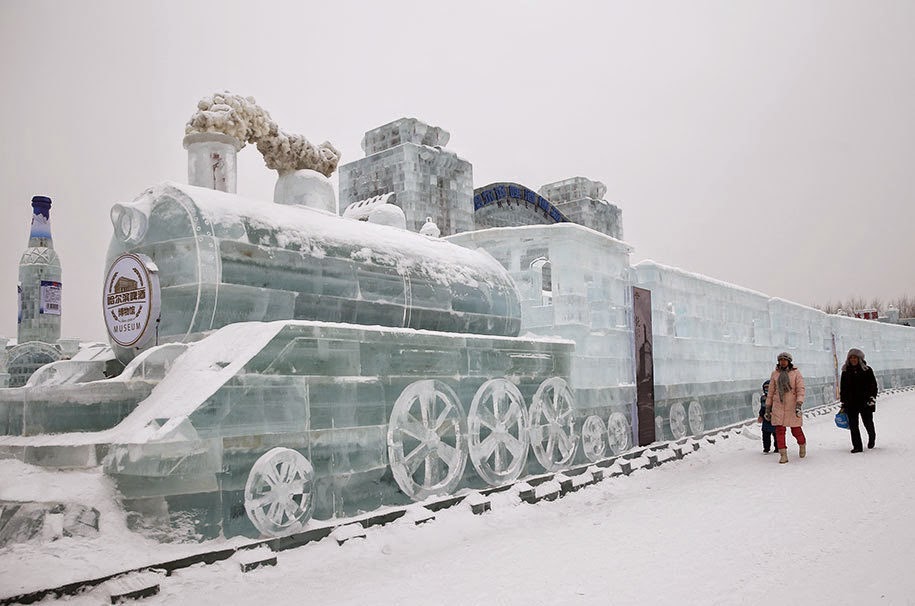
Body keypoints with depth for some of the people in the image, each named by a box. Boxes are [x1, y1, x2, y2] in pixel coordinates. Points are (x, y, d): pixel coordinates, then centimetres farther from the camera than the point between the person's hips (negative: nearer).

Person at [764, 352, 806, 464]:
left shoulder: (795, 373, 0)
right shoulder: (775, 374, 7)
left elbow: (801, 389, -6)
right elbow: (771, 392, 12)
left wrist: (799, 404, -20)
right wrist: (767, 408, 10)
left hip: (792, 406, -2)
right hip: (778, 406, 2)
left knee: (796, 430, 5)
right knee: (779, 430, -5)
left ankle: (802, 445, 37)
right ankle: (783, 455, 1)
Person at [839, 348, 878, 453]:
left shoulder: (867, 370, 2)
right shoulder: (846, 372, 8)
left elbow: (873, 385, 3)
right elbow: (842, 389, 12)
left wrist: (872, 398, -9)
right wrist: (843, 404, 9)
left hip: (865, 402, -2)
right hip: (851, 403, 2)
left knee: (868, 423, 4)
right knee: (853, 424, -3)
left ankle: (872, 437, 36)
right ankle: (857, 446, 3)